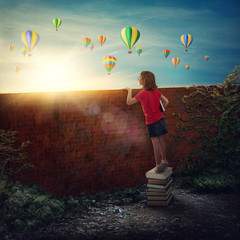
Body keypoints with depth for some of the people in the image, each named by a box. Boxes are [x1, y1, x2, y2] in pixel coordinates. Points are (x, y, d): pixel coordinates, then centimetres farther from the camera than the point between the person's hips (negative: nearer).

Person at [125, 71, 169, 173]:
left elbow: (129, 102, -12)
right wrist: (160, 111, 14)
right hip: (160, 118, 6)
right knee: (161, 140, 14)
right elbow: (166, 101, 3)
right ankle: (164, 160, 25)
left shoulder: (142, 93, -17)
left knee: (156, 142, 0)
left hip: (151, 121, -6)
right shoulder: (155, 91, 2)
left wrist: (129, 91, 3)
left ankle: (158, 166, 7)